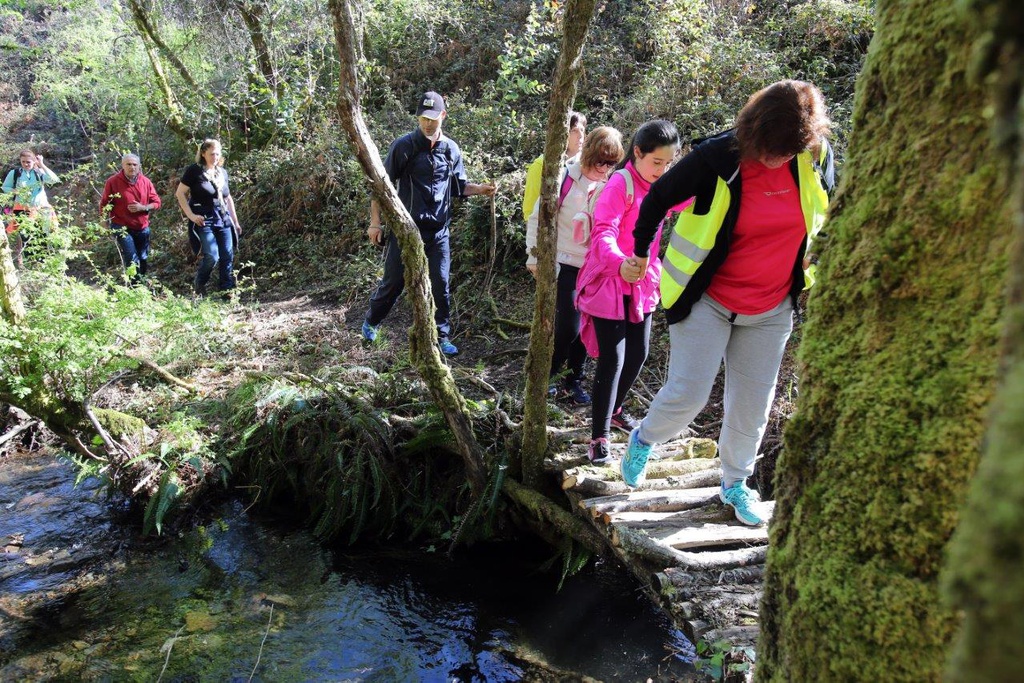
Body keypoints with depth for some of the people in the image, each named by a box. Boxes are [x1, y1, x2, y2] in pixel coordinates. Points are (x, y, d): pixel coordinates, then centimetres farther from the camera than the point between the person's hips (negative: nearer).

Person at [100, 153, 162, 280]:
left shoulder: (146, 182, 0)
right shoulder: (113, 182, -9)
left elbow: (156, 203, 3)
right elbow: (104, 205, -3)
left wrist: (143, 207, -16)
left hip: (142, 228, 4)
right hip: (122, 228, -4)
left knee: (143, 261, 13)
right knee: (132, 262, -13)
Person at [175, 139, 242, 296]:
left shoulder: (222, 172, 11)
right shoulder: (194, 171, -5)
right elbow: (180, 193, -4)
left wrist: (235, 220, 18)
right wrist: (191, 215, -12)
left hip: (223, 218, 6)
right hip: (204, 220, -6)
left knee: (228, 256, 1)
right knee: (212, 256, -14)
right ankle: (199, 286, 11)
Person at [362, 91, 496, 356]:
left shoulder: (451, 149, 5)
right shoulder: (404, 146, -8)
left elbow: (458, 186, 16)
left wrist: (481, 189, -3)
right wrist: (376, 222, -8)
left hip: (438, 230, 3)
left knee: (440, 285, 4)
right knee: (394, 281, 7)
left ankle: (441, 337, 16)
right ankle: (371, 322, 32)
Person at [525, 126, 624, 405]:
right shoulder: (565, 178, -12)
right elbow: (538, 218, -6)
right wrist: (535, 257, -4)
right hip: (565, 264, -4)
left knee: (584, 327, 8)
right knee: (568, 325, -7)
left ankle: (573, 381, 24)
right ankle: (547, 374, 16)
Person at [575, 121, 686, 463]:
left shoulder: (662, 187, 8)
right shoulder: (621, 184, -16)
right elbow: (603, 232, -28)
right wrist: (619, 264, -46)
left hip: (643, 283, 8)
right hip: (609, 283, -7)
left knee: (638, 353, 15)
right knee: (612, 359, -7)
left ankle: (613, 410, 39)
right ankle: (599, 437, 3)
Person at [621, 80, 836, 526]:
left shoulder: (815, 155, -8)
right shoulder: (718, 158, -20)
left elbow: (827, 202, 14)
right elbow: (658, 197, -7)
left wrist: (806, 255, 14)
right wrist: (641, 252, 3)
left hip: (772, 309, 4)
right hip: (708, 299, -4)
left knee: (753, 405, 11)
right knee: (688, 394, -7)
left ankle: (735, 483, 33)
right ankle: (644, 439, 26)